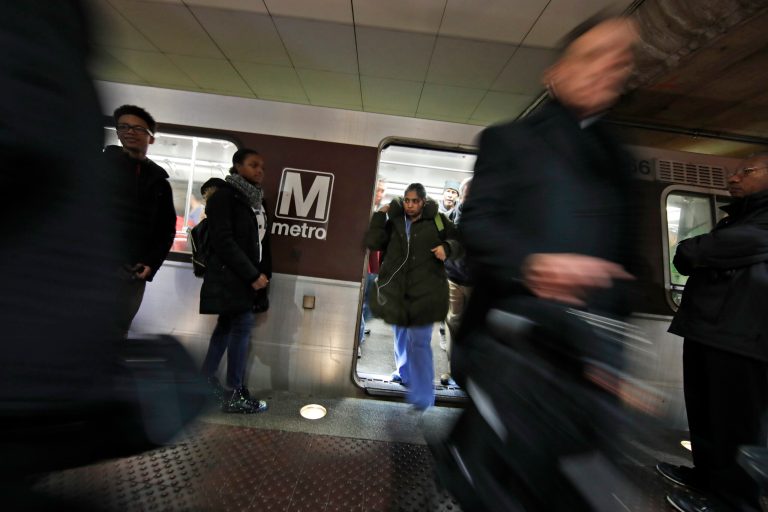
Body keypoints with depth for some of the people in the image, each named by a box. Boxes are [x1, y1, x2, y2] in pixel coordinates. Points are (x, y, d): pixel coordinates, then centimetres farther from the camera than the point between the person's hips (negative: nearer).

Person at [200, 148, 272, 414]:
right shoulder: (223, 195, -9)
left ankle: (205, 381, 30)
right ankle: (235, 395, 6)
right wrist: (252, 274, -19)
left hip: (246, 276, 8)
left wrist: (263, 273, 4)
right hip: (229, 276, -8)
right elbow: (223, 241, -18)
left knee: (228, 325, 14)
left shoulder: (257, 199, 14)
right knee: (243, 324, -7)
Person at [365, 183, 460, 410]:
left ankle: (423, 394, 10)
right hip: (397, 289, 4)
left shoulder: (437, 220, 1)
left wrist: (447, 247, -11)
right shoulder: (394, 222, 5)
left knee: (419, 341, -6)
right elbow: (372, 242, -4)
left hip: (425, 289, -4)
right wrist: (380, 215, -6)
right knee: (401, 335, 22)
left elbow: (458, 239, 9)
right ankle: (404, 372, 46)